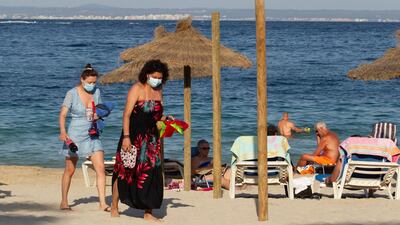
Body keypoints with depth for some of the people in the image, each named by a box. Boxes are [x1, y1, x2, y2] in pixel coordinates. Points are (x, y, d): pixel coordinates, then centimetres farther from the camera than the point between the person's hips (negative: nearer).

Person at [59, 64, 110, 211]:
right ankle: (64, 202, 21)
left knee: (100, 168, -9)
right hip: (75, 135, -4)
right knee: (70, 170, 7)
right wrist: (62, 131, -26)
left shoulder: (96, 92, 4)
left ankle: (102, 203, -8)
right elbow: (63, 114, -12)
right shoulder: (72, 94, -9)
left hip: (92, 135, 4)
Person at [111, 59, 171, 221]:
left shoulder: (158, 91, 10)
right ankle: (114, 206, 18)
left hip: (151, 138, 6)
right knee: (125, 172, 2)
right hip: (133, 136, -6)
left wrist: (166, 119, -3)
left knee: (151, 173, 0)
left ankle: (148, 213, 5)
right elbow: (127, 114, -14)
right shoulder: (137, 89, -10)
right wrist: (126, 137, -21)